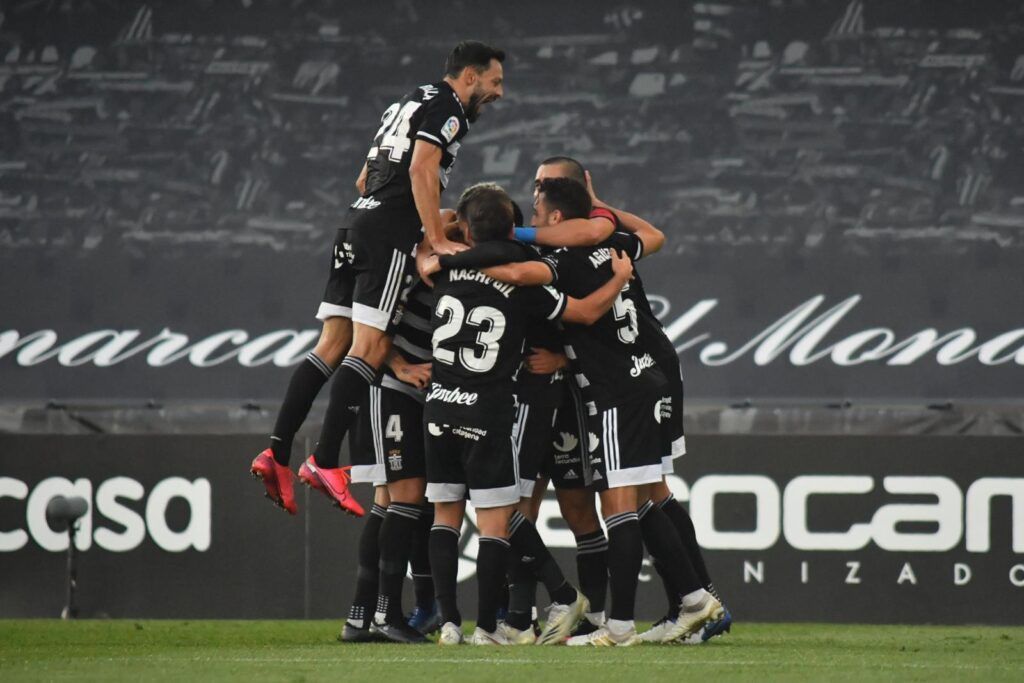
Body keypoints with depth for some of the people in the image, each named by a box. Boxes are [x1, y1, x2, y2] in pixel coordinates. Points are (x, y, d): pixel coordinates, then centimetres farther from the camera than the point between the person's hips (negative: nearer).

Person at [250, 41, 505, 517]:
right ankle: (325, 462, -21)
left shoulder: (411, 101, 28)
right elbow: (422, 169, -15)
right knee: (371, 346, -13)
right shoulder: (447, 107, -1)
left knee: (334, 344, 4)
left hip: (355, 224, 9)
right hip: (389, 233, -9)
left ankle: (277, 453, -5)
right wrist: (438, 241, -16)